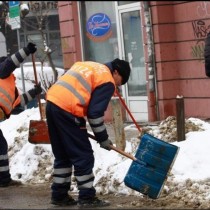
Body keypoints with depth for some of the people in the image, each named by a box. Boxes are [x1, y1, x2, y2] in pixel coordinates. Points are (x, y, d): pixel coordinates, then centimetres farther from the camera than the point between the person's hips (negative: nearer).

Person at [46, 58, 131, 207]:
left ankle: (59, 195, 23)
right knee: (83, 156, 1)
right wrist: (103, 138, 3)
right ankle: (87, 197, 3)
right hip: (67, 110, -9)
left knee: (62, 155, 18)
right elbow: (95, 113, -8)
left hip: (52, 102, 9)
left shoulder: (90, 67, 25)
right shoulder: (107, 81, -2)